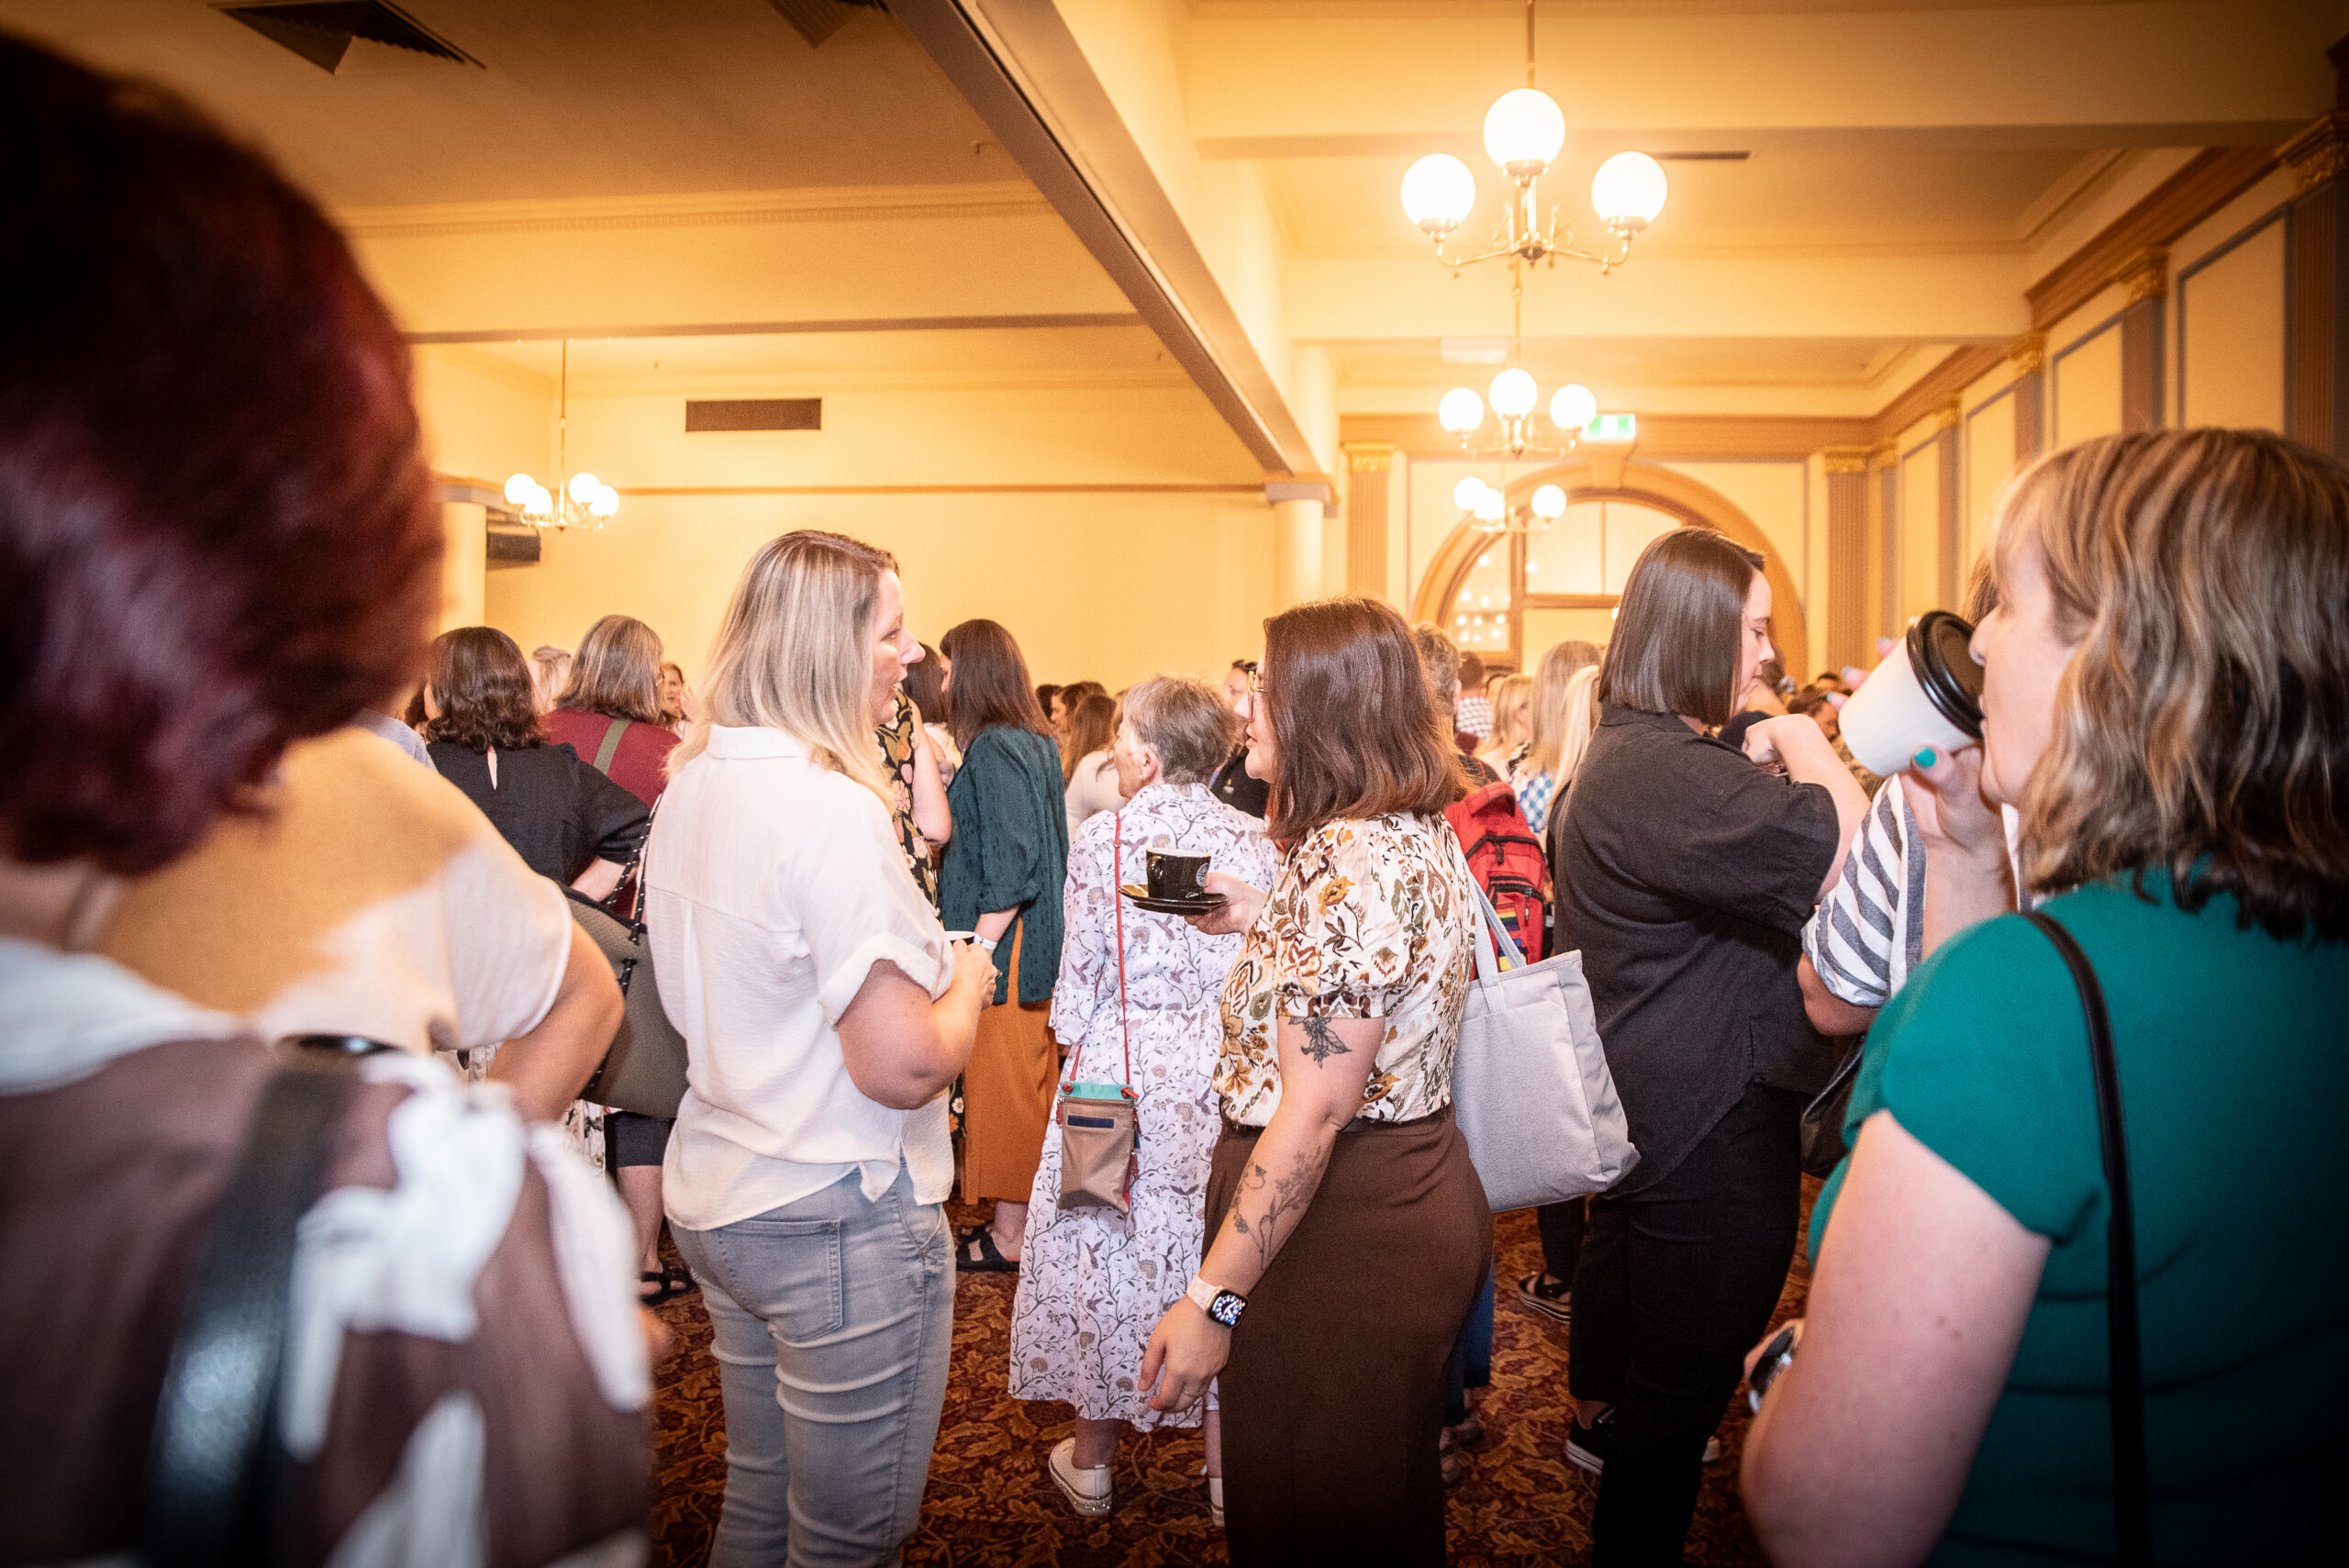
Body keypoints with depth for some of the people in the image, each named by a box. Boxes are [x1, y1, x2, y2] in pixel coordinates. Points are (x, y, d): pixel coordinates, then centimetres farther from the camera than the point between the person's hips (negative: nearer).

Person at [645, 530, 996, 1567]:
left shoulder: (692, 784, 5)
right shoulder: (831, 808, -22)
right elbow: (904, 1068, -25)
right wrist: (967, 980, -6)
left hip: (715, 1201, 9)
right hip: (842, 1220, -9)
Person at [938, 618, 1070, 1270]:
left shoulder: (995, 748, -16)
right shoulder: (1033, 741, 11)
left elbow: (1010, 867, -21)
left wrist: (979, 949, -20)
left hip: (1006, 947, -9)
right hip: (1035, 942, 9)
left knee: (1003, 1088, 0)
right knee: (1025, 1086, 15)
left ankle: (1009, 1237, 11)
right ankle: (1020, 1218, 25)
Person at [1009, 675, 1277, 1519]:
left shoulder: (1103, 834, -9)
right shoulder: (1254, 839, -2)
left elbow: (1081, 967, -6)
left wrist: (1070, 1046, 9)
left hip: (1122, 1065, -2)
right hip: (1224, 1070, 3)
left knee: (1108, 1245, 12)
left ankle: (1090, 1459, 27)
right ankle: (1226, 1465, 24)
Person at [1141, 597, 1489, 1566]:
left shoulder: (1345, 860, -26)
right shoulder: (1420, 835, 5)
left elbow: (1312, 1117, -27)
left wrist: (1212, 1300, -24)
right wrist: (1258, 917, 11)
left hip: (1344, 1229, -10)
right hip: (1418, 1190, 10)